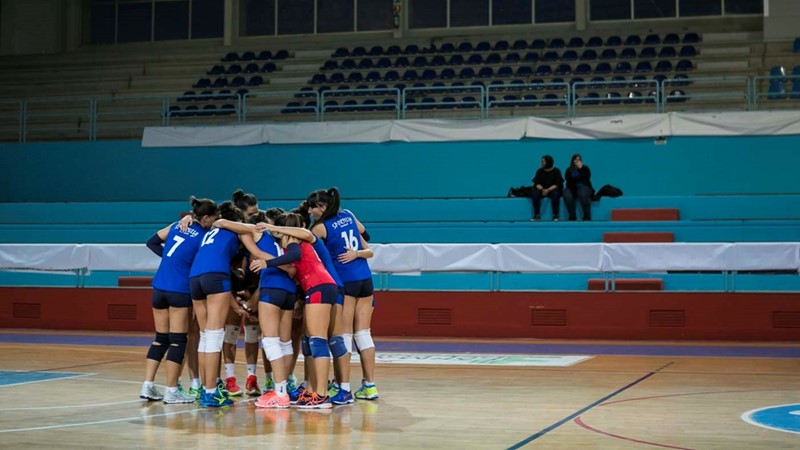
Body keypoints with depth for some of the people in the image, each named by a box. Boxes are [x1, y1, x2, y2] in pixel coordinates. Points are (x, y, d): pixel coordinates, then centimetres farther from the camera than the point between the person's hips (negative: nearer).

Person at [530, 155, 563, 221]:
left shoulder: (556, 171, -6)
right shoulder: (539, 171, 1)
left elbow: (557, 184, -12)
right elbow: (537, 183, -3)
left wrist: (548, 190, -26)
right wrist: (542, 189, -23)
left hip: (553, 189, -2)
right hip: (542, 189, 2)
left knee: (555, 194, -37)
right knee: (535, 194, -29)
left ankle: (555, 215, -26)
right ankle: (537, 215, -21)